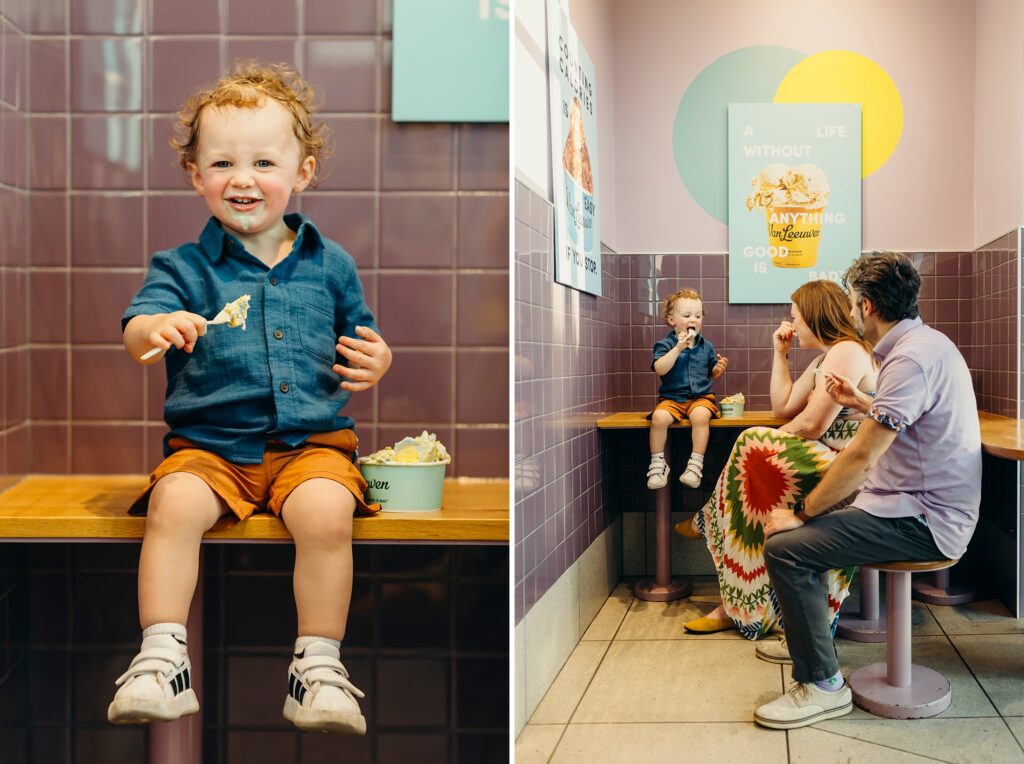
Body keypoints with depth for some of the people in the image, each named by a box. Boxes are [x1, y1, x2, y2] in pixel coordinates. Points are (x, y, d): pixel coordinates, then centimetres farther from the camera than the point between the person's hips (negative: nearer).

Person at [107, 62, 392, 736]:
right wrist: (158, 328, -33)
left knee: (326, 511, -28)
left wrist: (375, 361, -2)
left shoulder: (330, 264, 11)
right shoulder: (186, 268, 6)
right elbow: (136, 331, -8)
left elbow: (359, 340, 22)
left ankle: (320, 664, -14)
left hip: (312, 441, 0)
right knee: (173, 502, -28)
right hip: (208, 444, 0)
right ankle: (162, 655, -16)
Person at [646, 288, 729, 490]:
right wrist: (678, 348, -23)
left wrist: (719, 368, -1)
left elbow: (711, 374, 23)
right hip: (671, 397, -1)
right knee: (659, 417, -31)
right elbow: (660, 369, -18)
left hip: (701, 397, 1)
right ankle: (657, 464, -14)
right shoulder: (665, 344, -1)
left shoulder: (706, 346, 11)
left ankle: (696, 464, -23)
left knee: (700, 415, -33)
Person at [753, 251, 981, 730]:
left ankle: (823, 686, -10)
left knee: (784, 547, -21)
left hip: (923, 520, -11)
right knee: (806, 530, 22)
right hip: (919, 506, 11)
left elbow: (862, 458, -25)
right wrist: (860, 403, 30)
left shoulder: (912, 358, -22)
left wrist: (800, 514, -17)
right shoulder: (924, 342, 12)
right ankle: (806, 632, 37)